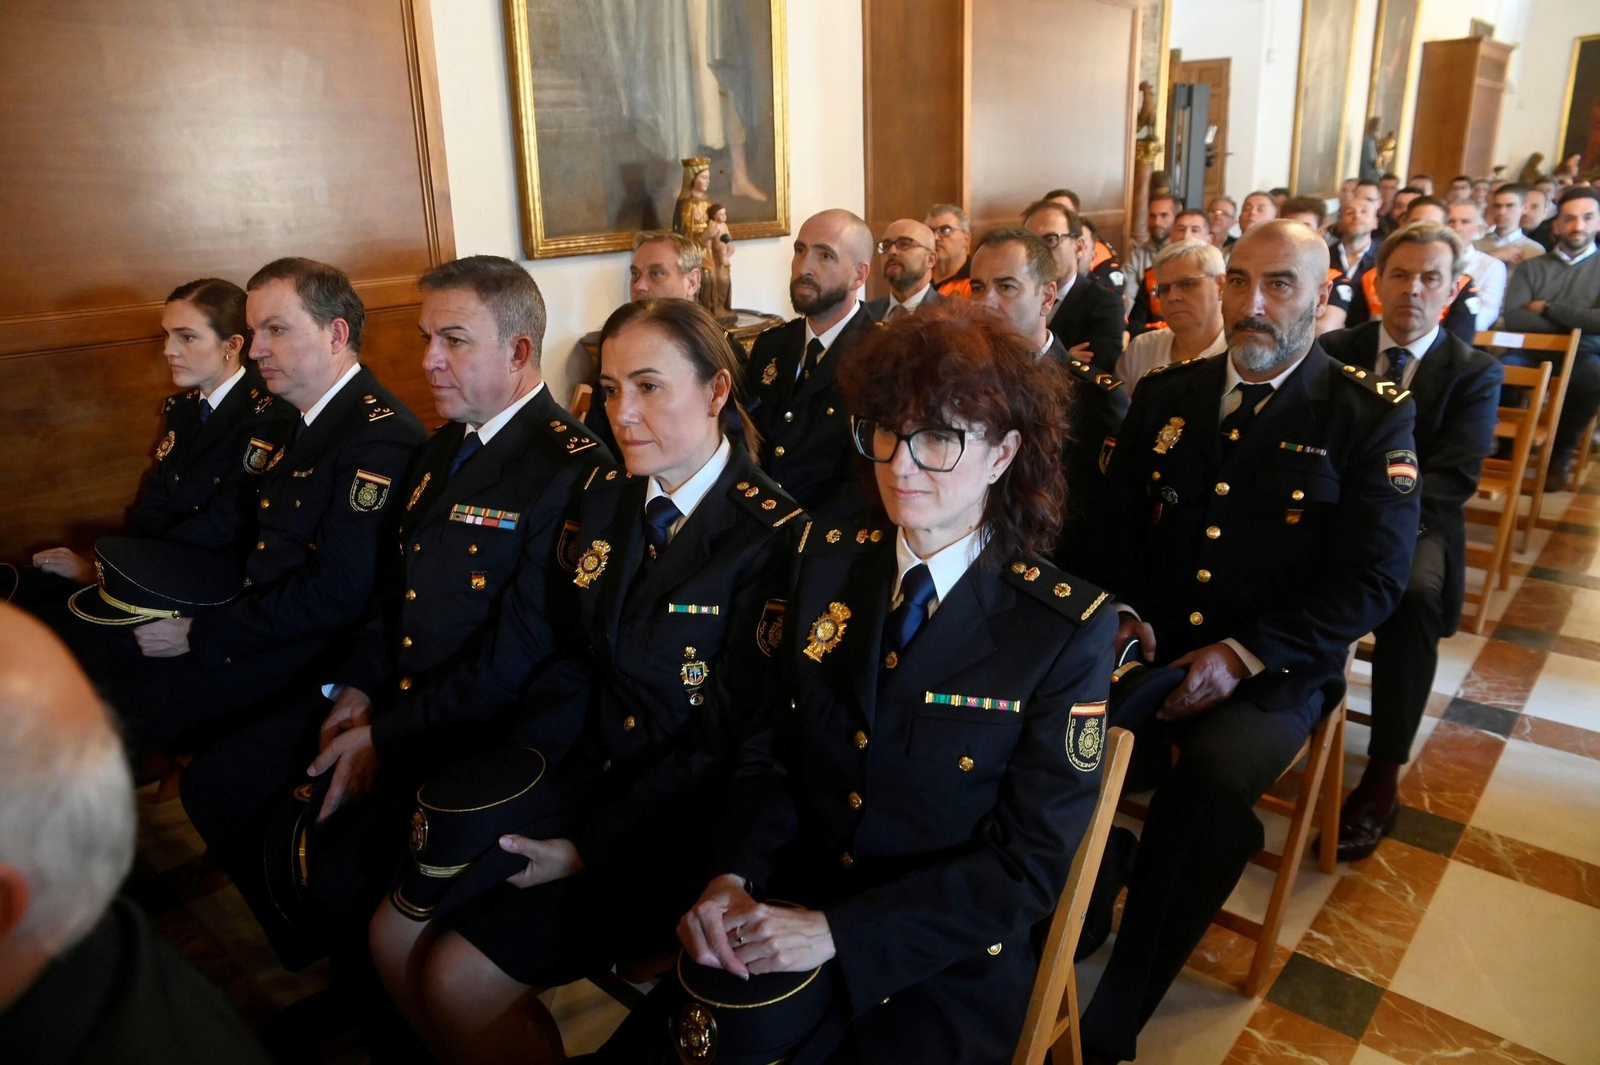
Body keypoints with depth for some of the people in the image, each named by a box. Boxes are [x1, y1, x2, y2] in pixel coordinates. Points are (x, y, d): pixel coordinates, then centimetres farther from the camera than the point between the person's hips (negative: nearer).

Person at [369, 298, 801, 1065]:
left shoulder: (776, 535, -17)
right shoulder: (606, 498, 4)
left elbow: (730, 741, -17)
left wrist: (591, 847, -18)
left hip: (676, 824, -6)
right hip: (584, 774, 7)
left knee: (459, 980, -10)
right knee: (394, 932, 2)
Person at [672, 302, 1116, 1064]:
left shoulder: (1066, 629, -14)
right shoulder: (829, 563, -1)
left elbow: (1029, 864, -14)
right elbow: (774, 745, 4)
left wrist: (839, 933, -21)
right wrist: (733, 878, -13)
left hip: (948, 974, -3)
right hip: (785, 917, 4)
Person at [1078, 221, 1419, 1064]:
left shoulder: (1370, 416, -1)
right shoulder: (1165, 396, 10)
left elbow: (1372, 581, -8)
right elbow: (1117, 523, 13)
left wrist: (1241, 655, -18)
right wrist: (1123, 610, -7)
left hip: (1276, 670, -3)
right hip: (1152, 648, 3)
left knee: (1212, 776, -33)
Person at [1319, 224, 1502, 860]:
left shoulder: (1475, 373, 3)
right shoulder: (1333, 351, 9)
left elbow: (1454, 479, -10)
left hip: (1413, 525, -1)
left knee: (1412, 593, -35)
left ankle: (1383, 778, -24)